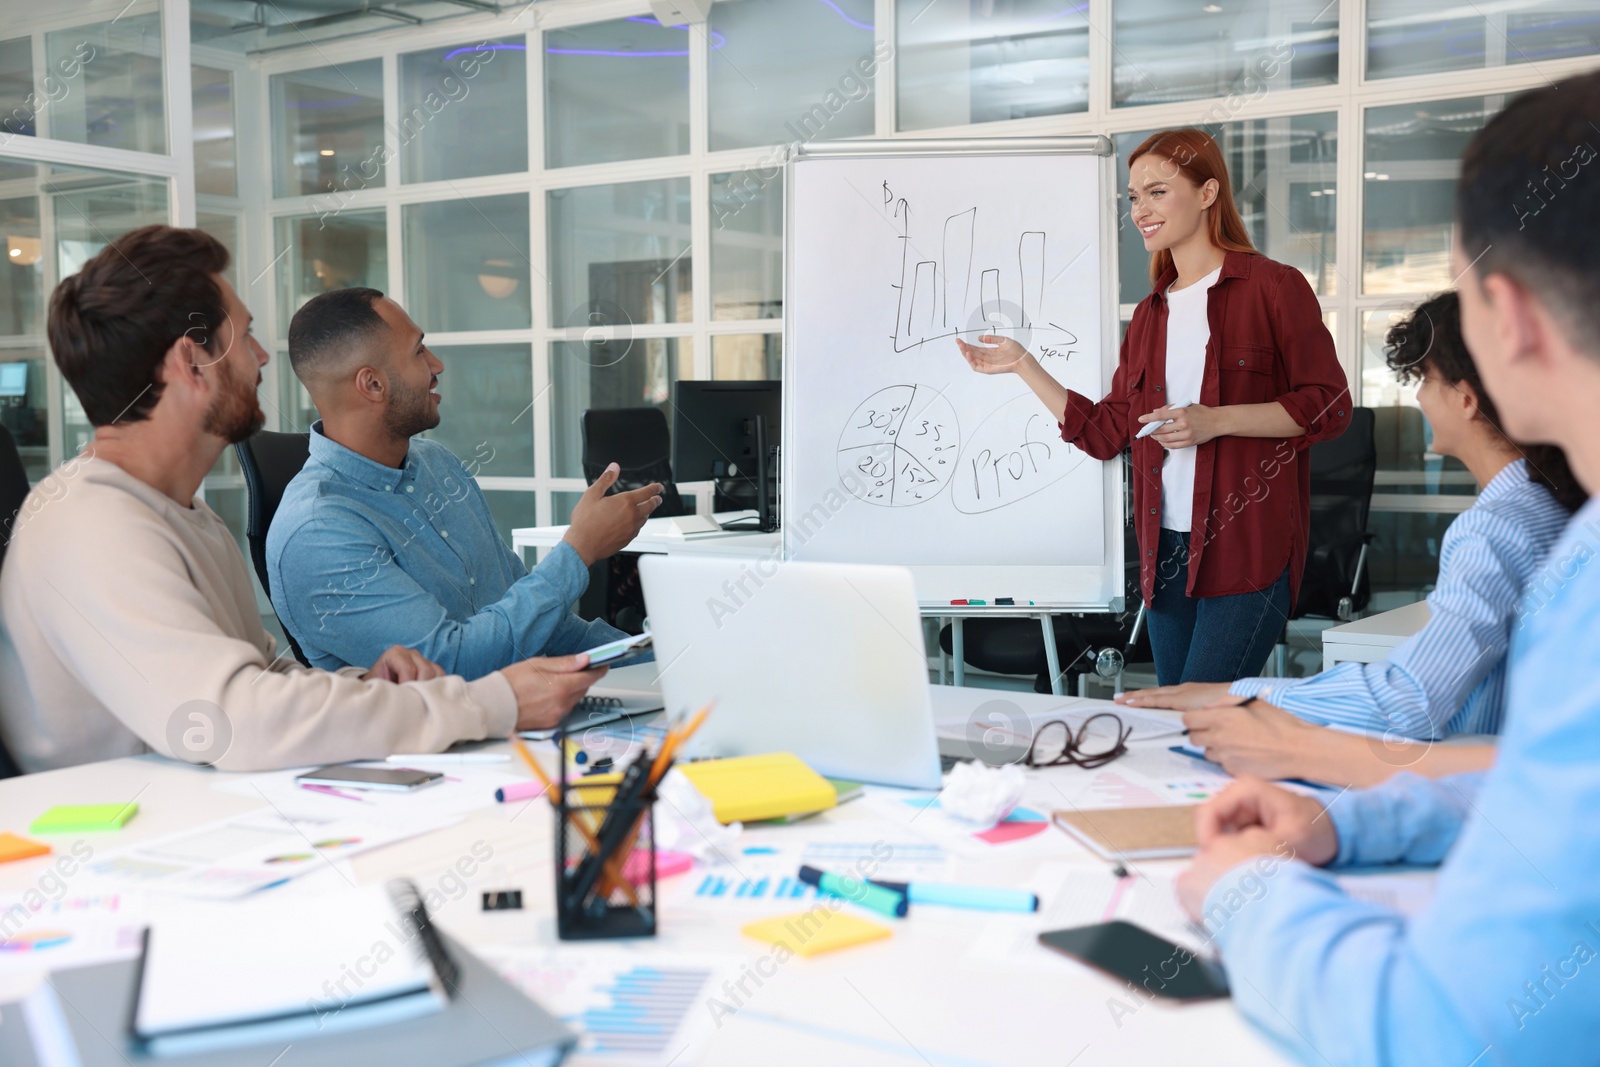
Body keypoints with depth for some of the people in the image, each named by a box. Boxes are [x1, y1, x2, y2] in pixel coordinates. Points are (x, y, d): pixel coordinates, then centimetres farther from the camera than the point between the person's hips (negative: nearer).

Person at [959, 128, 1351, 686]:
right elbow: (1104, 432, 15)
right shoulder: (1151, 314, 17)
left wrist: (1216, 420, -17)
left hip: (1249, 549, -6)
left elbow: (1328, 406, -7)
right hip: (1166, 550, 6)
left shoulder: (1273, 287, -1)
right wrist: (1022, 364, 12)